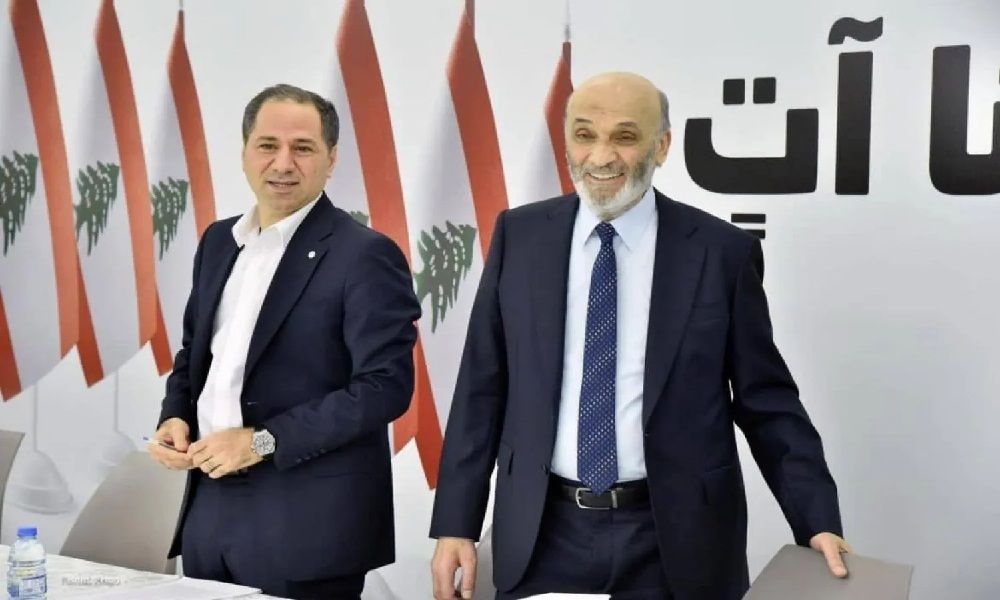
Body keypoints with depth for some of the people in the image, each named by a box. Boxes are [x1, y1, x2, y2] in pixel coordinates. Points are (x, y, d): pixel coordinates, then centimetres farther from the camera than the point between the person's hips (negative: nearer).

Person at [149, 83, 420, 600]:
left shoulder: (364, 256, -11)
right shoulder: (219, 241, 10)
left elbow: (386, 385, -17)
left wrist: (263, 441, -18)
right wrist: (175, 417, 1)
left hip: (308, 522, -6)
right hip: (210, 503, 6)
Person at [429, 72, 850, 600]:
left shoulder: (722, 252, -4)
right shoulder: (519, 236, 1)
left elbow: (766, 402, 0)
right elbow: (482, 389, 3)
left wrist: (818, 522, -7)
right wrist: (455, 524, 0)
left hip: (674, 541, -1)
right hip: (544, 536, 2)